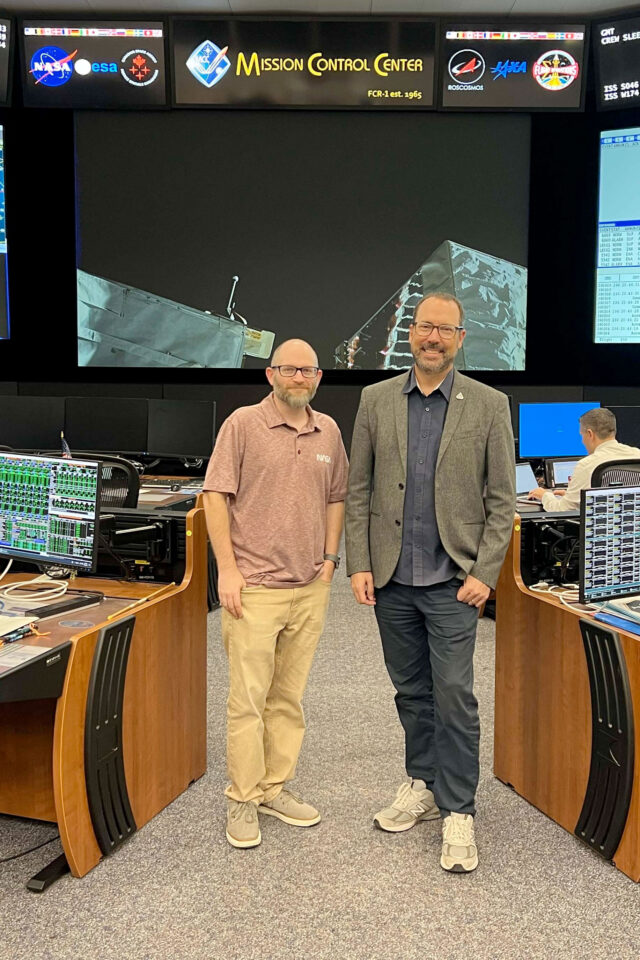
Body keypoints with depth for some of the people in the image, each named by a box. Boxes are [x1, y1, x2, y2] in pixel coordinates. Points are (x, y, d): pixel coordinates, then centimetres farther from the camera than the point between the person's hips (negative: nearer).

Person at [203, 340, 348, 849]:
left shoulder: (329, 431, 10)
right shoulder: (243, 424, -4)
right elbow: (216, 496, -6)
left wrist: (330, 557, 9)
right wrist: (227, 568, -11)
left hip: (310, 588, 5)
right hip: (254, 587, -5)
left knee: (289, 697, 13)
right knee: (248, 698, 0)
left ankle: (275, 788, 26)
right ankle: (243, 799, 14)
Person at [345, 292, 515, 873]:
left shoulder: (489, 405, -1)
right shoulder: (377, 400, 5)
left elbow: (502, 498, -1)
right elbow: (358, 490, 6)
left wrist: (485, 573, -8)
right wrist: (359, 564, 0)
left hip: (453, 580, -3)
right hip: (391, 580, 3)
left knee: (454, 695, -3)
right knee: (411, 691, 14)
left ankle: (457, 813, 11)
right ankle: (423, 785, 31)